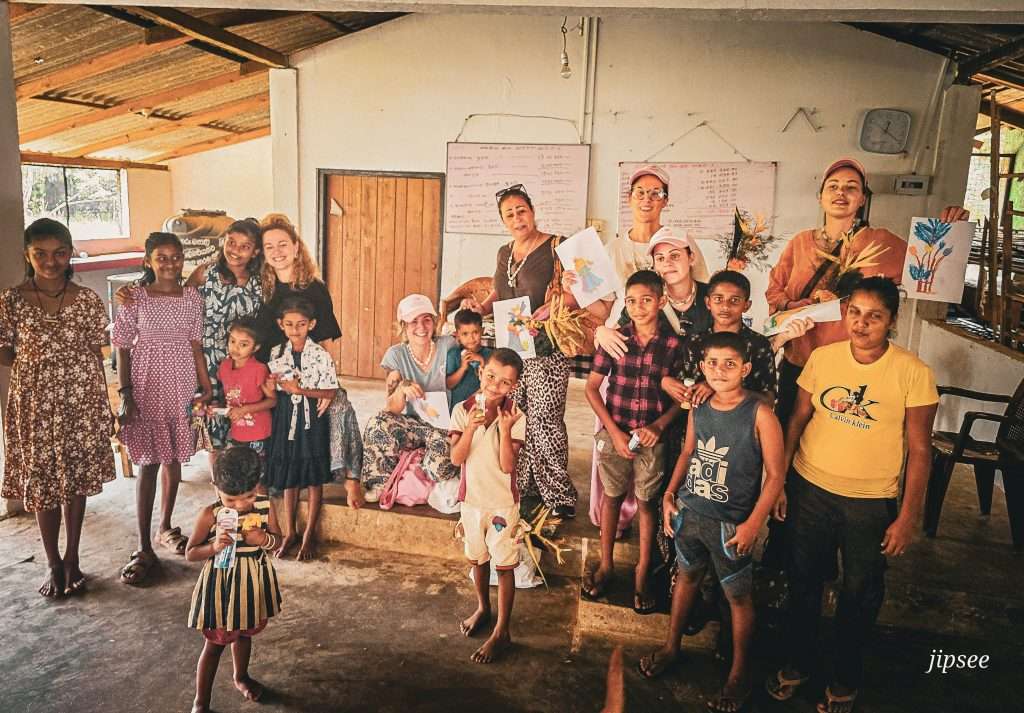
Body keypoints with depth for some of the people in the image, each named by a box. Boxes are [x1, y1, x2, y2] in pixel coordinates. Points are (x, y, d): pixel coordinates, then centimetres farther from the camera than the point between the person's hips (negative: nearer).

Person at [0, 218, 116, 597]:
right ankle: (53, 565, 23)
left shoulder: (87, 299, -1)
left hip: (82, 402, 0)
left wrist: (103, 408, 4)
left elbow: (96, 355, 4)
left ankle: (72, 559, 25)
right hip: (35, 404, 0)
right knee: (41, 482, 7)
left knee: (77, 480, 9)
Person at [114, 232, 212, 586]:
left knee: (174, 457, 12)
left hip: (182, 386, 3)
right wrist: (125, 394, -9)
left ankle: (165, 527, 31)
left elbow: (196, 345, 6)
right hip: (147, 386, -3)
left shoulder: (192, 298, 3)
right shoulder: (135, 299, -5)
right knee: (148, 463, -2)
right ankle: (143, 547, 5)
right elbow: (123, 349, -4)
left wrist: (206, 386, 5)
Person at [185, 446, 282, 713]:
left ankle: (241, 677, 51)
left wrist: (263, 539, -22)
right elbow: (190, 553, -12)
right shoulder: (210, 514, -20)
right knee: (215, 643, 8)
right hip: (221, 583, -4)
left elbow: (278, 539, 0)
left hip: (254, 580, 4)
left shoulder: (265, 506, -13)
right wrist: (214, 547, -31)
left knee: (244, 633, 25)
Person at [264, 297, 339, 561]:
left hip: (312, 419, -3)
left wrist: (299, 390, -20)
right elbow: (273, 392, 10)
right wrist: (269, 388, -13)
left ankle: (309, 535, 17)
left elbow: (330, 393, -11)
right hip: (286, 417, 4)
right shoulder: (276, 353, 3)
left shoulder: (320, 355, -10)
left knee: (313, 477, 4)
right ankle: (289, 532, 24)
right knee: (288, 476, 11)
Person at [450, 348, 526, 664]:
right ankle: (483, 608, 45)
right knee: (478, 559, 21)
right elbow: (456, 458, -14)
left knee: (504, 566, 5)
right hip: (472, 497, 3)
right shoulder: (463, 410, -9)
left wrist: (504, 428, -30)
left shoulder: (516, 417, -15)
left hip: (503, 502, -3)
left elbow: (508, 465, -20)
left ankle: (501, 631, 18)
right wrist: (471, 427, -27)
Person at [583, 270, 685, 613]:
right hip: (614, 433, 1)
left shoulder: (674, 344, -8)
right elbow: (591, 387, 0)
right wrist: (614, 431, -7)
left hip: (652, 436, -1)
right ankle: (605, 566, 29)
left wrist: (659, 425, -16)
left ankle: (642, 574, 24)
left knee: (647, 502, 9)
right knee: (611, 496, 14)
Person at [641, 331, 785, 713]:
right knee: (687, 576, 22)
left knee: (738, 596, 9)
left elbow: (775, 474, -14)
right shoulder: (698, 408, 0)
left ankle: (739, 675, 27)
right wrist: (670, 493, 4)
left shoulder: (759, 413, -16)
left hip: (731, 523, -5)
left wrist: (753, 523, -18)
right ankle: (671, 646, 43)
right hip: (690, 513, 5)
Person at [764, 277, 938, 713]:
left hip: (870, 503, -2)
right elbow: (797, 421, 4)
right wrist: (779, 482, 4)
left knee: (860, 595, 14)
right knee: (802, 582, 17)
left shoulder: (913, 373, -12)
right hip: (809, 490, 2)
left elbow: (919, 449, -7)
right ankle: (799, 660, 41)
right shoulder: (822, 357, -4)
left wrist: (908, 518, -8)